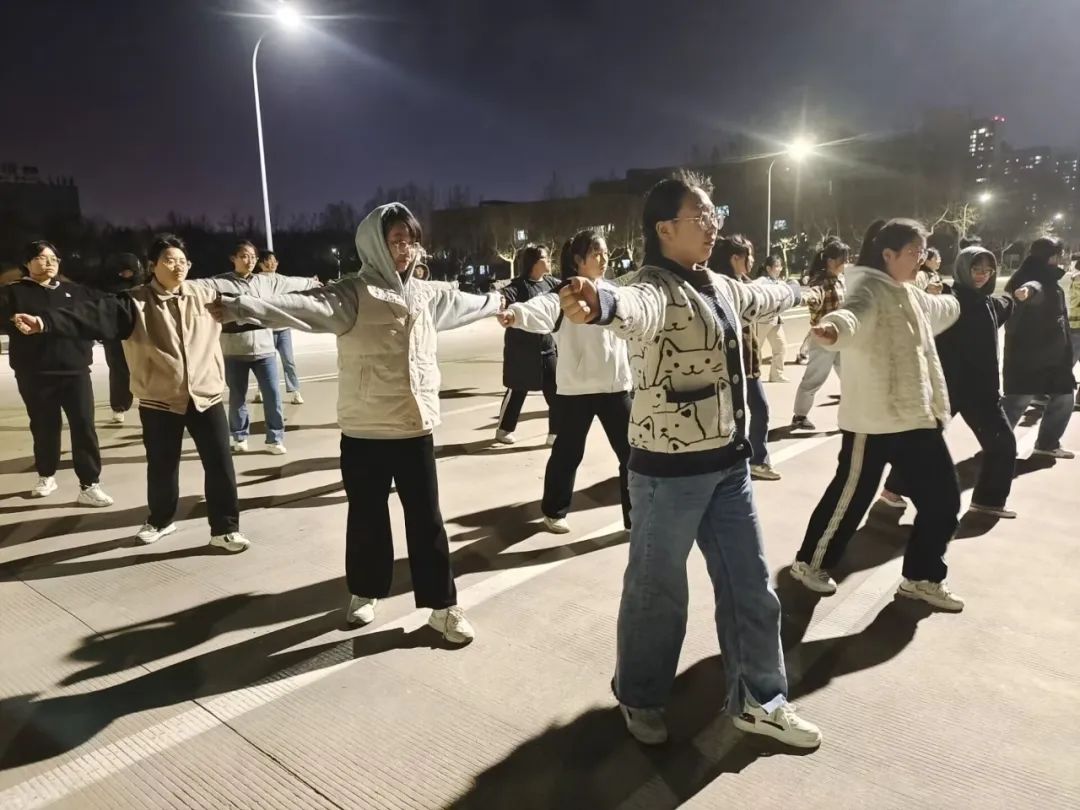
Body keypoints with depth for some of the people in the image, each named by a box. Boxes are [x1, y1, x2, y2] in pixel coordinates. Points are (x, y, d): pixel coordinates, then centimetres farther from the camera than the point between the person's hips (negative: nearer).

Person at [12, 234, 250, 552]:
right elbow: (94, 316, -18)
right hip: (160, 402, -1)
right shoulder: (135, 303, -5)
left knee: (220, 465, 2)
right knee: (162, 467, 15)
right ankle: (160, 520, 38)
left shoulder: (206, 295, 2)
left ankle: (225, 528, 14)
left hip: (206, 398, 1)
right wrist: (46, 322, -35)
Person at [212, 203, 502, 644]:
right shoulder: (354, 294, -11)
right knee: (367, 516, 13)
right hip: (365, 431, -4)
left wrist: (495, 302, 46)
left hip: (416, 428, 4)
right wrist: (242, 307, -43)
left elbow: (460, 302, 28)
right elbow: (308, 304, -27)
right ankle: (364, 592, 35)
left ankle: (443, 605, 21)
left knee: (426, 519, 9)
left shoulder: (426, 293, 8)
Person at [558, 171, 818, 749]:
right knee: (657, 589, 8)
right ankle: (640, 698, 33)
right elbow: (637, 306, -42)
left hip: (728, 461, 8)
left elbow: (759, 299, 35)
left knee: (751, 586, 16)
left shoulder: (718, 286, 12)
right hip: (669, 467, -8)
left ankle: (758, 699, 36)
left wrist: (796, 292, 54)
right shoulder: (653, 286, -16)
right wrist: (602, 304, -66)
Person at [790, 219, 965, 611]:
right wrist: (835, 328, -60)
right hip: (873, 420, -9)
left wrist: (953, 304, 62)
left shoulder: (909, 295, 17)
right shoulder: (868, 287, -13)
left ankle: (922, 577, 27)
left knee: (942, 498, 10)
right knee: (850, 496, 2)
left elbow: (937, 310, 42)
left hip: (918, 417, 9)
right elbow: (854, 312, -38)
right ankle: (810, 562, 23)